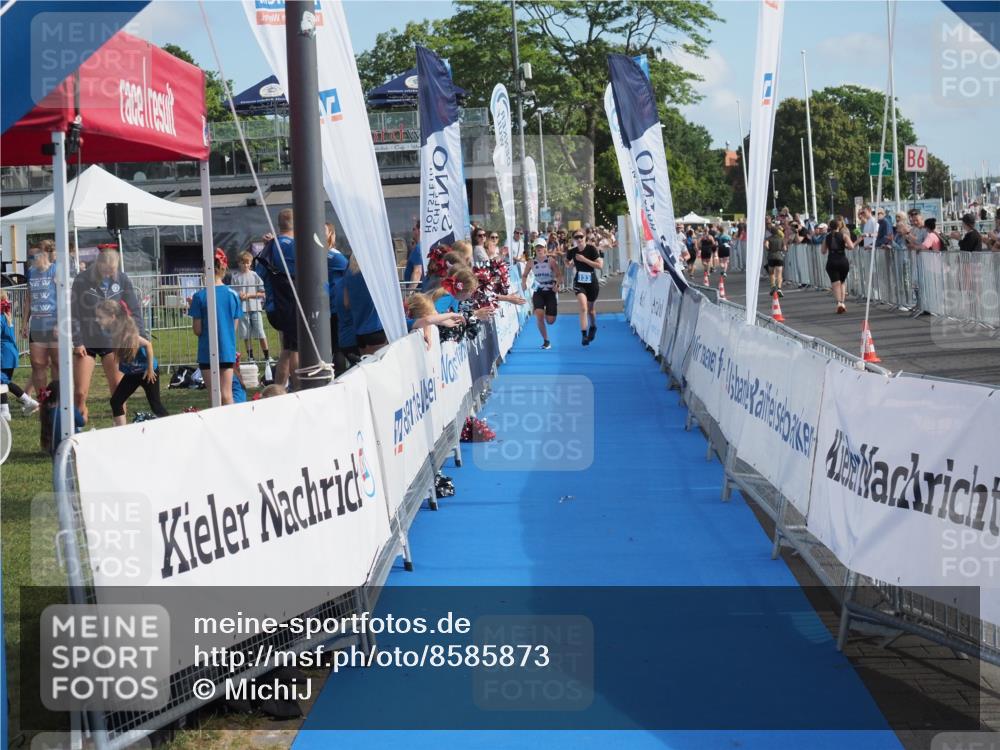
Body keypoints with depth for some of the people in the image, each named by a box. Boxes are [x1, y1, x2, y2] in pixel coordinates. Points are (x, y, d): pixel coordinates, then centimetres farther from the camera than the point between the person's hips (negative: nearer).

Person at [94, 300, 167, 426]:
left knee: (155, 405, 1)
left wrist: (150, 369, -21)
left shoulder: (125, 332, -29)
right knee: (116, 401, 2)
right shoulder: (110, 332, -8)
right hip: (132, 373, 8)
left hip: (147, 371, -8)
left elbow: (148, 344, -26)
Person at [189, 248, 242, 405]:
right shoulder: (233, 294, -1)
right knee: (227, 394, 4)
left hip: (207, 352, -2)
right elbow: (234, 327, 4)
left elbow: (197, 330, -7)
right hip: (228, 351, 2)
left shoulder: (200, 296, -10)